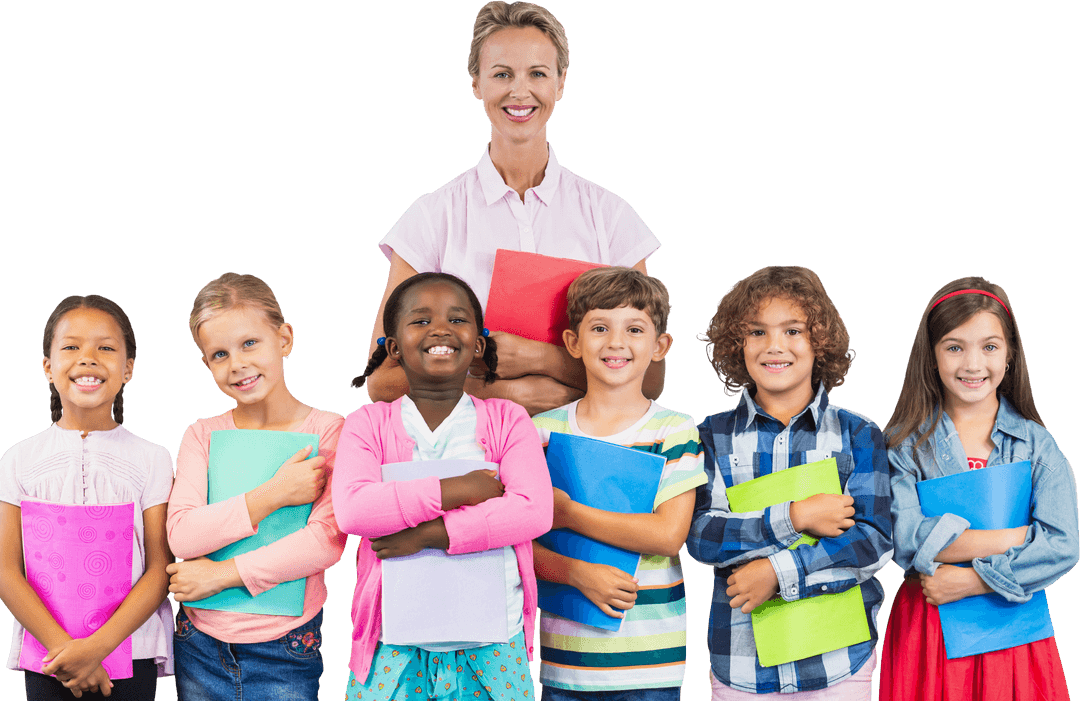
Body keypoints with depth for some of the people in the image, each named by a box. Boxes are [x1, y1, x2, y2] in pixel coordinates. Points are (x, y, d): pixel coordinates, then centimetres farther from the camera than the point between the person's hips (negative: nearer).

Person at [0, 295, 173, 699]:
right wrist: (62, 647, -15)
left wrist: (98, 646, -16)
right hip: (46, 658, 0)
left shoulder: (152, 460, 0)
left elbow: (160, 571, -4)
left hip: (130, 650, 0)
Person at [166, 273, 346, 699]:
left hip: (285, 650, -2)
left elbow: (327, 541, -14)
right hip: (201, 645, 3)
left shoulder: (328, 431, -4)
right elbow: (182, 536, -8)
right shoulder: (203, 436, 5)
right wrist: (272, 495, -15)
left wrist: (223, 574, -13)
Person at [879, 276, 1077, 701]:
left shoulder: (1036, 444, 3)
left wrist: (972, 580, -17)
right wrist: (1017, 537, -14)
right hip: (927, 630, -1)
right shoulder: (905, 443, 0)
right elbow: (903, 541, -15)